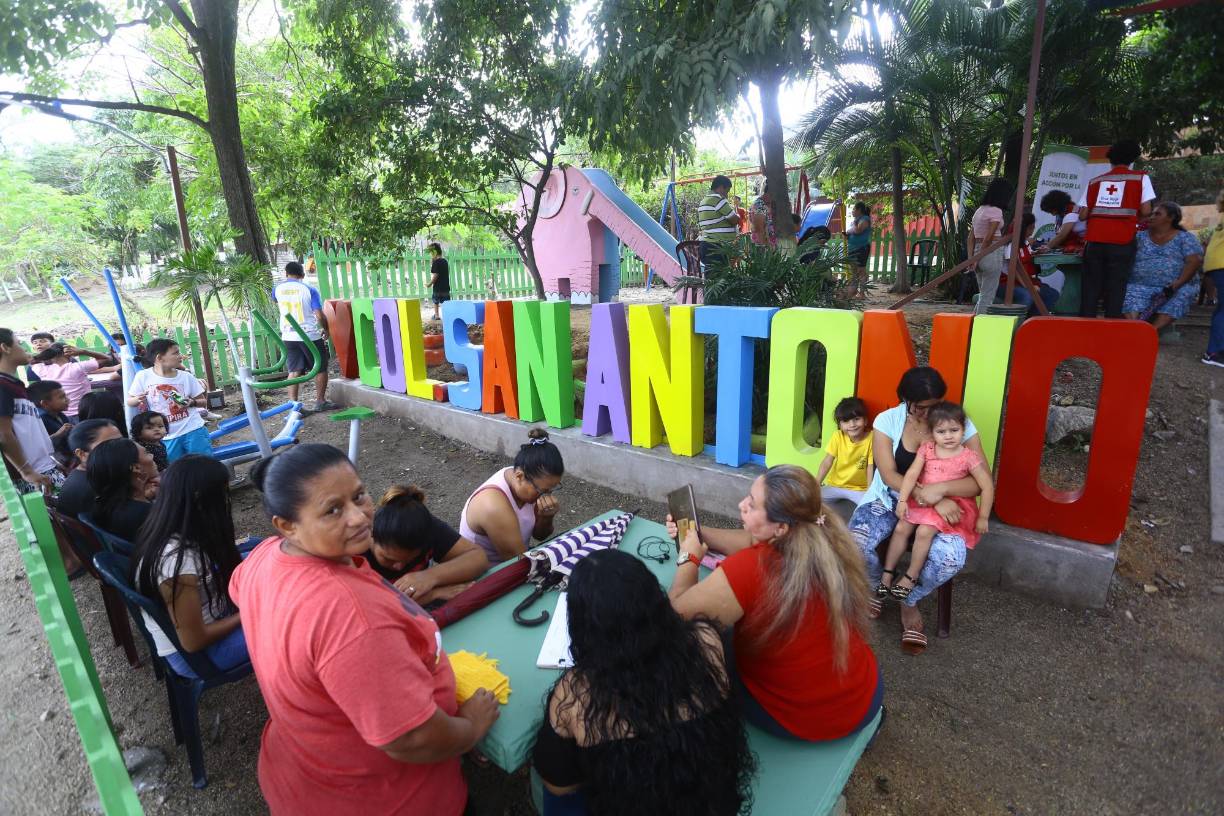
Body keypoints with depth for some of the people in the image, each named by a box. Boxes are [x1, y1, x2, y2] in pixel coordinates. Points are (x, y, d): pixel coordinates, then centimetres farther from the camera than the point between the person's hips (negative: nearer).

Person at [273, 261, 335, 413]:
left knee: (294, 371, 6)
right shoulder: (309, 289, -9)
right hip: (310, 336, -4)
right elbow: (320, 315, -15)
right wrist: (326, 330, 4)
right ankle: (320, 402, 15)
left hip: (289, 337, 4)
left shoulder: (278, 289, 4)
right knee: (320, 369, 11)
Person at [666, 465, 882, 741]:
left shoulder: (748, 570, -32)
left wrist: (689, 557, -3)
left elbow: (677, 610, -18)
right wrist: (697, 532, 3)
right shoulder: (827, 538, -13)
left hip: (795, 720, -4)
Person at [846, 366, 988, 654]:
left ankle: (910, 601, 6)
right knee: (854, 543, -28)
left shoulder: (959, 424, -9)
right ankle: (874, 588, 11)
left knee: (951, 557, -29)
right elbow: (889, 475, -15)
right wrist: (934, 500, -27)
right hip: (888, 499, 0)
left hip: (939, 507, 0)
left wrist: (939, 490, -32)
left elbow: (982, 481, -14)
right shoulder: (887, 420, -9)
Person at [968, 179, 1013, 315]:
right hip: (992, 253, -8)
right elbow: (988, 238, -15)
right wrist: (977, 260, -12)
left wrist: (971, 259, 7)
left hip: (978, 252, 8)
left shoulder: (979, 210, 16)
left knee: (983, 295, 16)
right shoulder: (996, 211, -8)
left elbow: (971, 238, 11)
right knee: (988, 296, -3)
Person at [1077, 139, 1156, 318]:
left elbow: (1082, 215, 7)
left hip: (1094, 241, 2)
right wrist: (1134, 216, 19)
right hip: (1122, 243, -2)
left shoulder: (1095, 181, 13)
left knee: (1090, 290, 3)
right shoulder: (1141, 178, 7)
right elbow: (1146, 211, -2)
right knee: (1115, 291, 0)